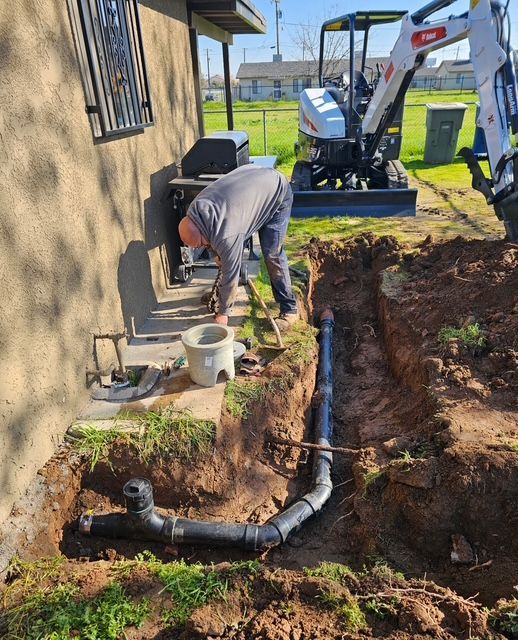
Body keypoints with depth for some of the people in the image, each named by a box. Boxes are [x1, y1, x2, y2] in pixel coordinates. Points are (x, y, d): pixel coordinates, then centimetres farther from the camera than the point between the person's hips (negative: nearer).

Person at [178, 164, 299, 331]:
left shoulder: (226, 234, -37)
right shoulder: (196, 209, -16)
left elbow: (230, 274, -27)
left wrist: (223, 313, -17)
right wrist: (218, 253, 6)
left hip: (278, 192, -8)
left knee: (272, 254, -15)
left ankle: (289, 309, -3)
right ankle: (222, 296, 24)